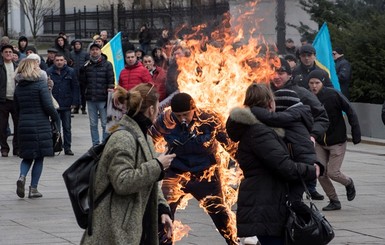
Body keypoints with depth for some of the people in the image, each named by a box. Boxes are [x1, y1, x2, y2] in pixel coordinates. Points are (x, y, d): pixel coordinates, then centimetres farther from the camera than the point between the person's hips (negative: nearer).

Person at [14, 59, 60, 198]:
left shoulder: (18, 87, 7)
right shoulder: (40, 84, -10)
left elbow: (17, 108, 13)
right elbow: (48, 105, -14)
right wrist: (55, 117, 2)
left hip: (23, 124, 5)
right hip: (40, 124, -5)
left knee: (27, 156, 15)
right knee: (39, 157, 5)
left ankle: (22, 176, -12)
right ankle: (33, 189, 3)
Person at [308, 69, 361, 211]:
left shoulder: (334, 95, -17)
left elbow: (350, 113, -10)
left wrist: (356, 134, -11)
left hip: (337, 142, -4)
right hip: (320, 143, 4)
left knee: (333, 172, -6)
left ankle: (349, 183, 28)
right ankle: (334, 201, 14)